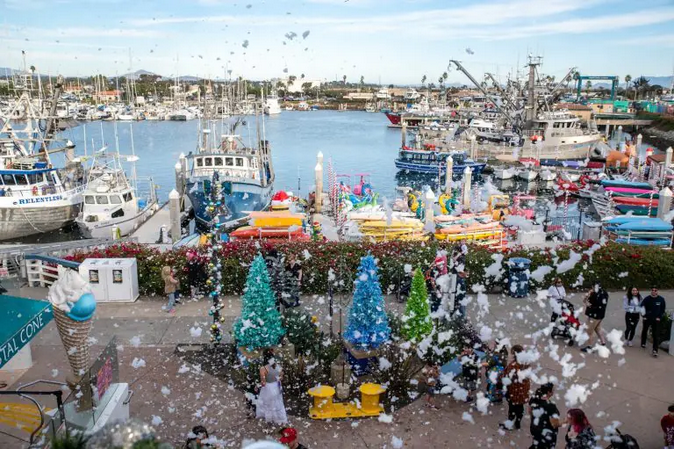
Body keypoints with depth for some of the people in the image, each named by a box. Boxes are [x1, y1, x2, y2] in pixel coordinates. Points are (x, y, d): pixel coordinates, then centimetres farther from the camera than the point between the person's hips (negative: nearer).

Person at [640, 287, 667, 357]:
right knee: (644, 331, 17)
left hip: (656, 320, -1)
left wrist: (659, 317, -4)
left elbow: (663, 309, 4)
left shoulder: (661, 299, -6)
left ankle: (655, 350, -10)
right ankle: (643, 343, 40)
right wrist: (644, 316, -6)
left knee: (656, 335, -8)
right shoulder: (647, 299, -7)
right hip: (647, 319, 1)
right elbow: (642, 307, 0)